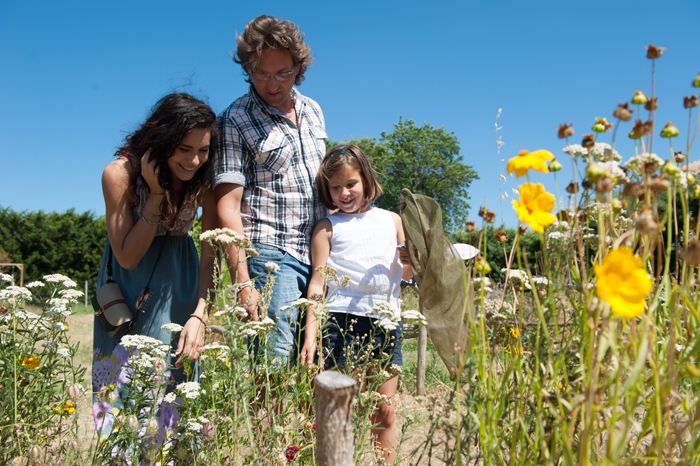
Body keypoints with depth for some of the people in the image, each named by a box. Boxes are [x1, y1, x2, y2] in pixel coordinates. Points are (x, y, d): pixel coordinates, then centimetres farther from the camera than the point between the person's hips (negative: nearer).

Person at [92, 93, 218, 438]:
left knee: (172, 377, -1)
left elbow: (211, 256, -14)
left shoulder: (205, 180, -18)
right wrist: (157, 193, -30)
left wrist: (199, 315, -27)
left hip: (176, 281, 1)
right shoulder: (120, 173, -23)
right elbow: (127, 256, -21)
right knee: (120, 378, 1)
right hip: (127, 282, -1)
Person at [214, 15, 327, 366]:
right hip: (270, 254, -5)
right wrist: (242, 283, -16)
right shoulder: (234, 121, -3)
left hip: (318, 256, 6)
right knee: (273, 362, -13)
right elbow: (228, 208, -9)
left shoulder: (313, 111, 15)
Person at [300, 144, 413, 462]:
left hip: (387, 321, 2)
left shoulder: (392, 220, 16)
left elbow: (406, 272, 21)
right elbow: (318, 282, 4)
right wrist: (310, 334, -4)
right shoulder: (327, 227, 9)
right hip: (343, 320, -2)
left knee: (384, 412, 7)